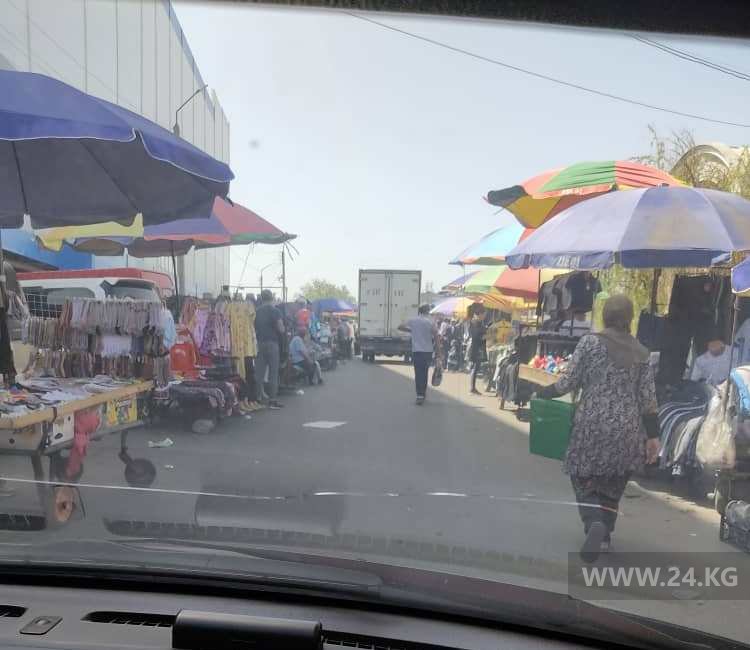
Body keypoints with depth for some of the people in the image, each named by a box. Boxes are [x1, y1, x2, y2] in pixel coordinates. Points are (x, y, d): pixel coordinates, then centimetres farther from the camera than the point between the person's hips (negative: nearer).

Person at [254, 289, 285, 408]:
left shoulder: (256, 312, 6)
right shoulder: (275, 311, -8)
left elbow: (253, 328, 9)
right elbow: (281, 329, -13)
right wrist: (283, 331, 8)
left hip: (259, 343, 5)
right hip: (272, 343, -4)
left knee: (259, 372, 10)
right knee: (273, 372, 1)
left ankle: (260, 396, 14)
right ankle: (272, 399, 1)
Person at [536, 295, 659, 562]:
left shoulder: (590, 342, -6)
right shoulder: (641, 352, 5)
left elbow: (569, 381, -7)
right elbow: (648, 398, 3)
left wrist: (542, 393, 9)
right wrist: (653, 435, 8)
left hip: (592, 424, -3)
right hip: (627, 428, 3)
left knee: (585, 479, 8)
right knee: (612, 484, 18)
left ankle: (594, 523, -17)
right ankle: (604, 535, 22)